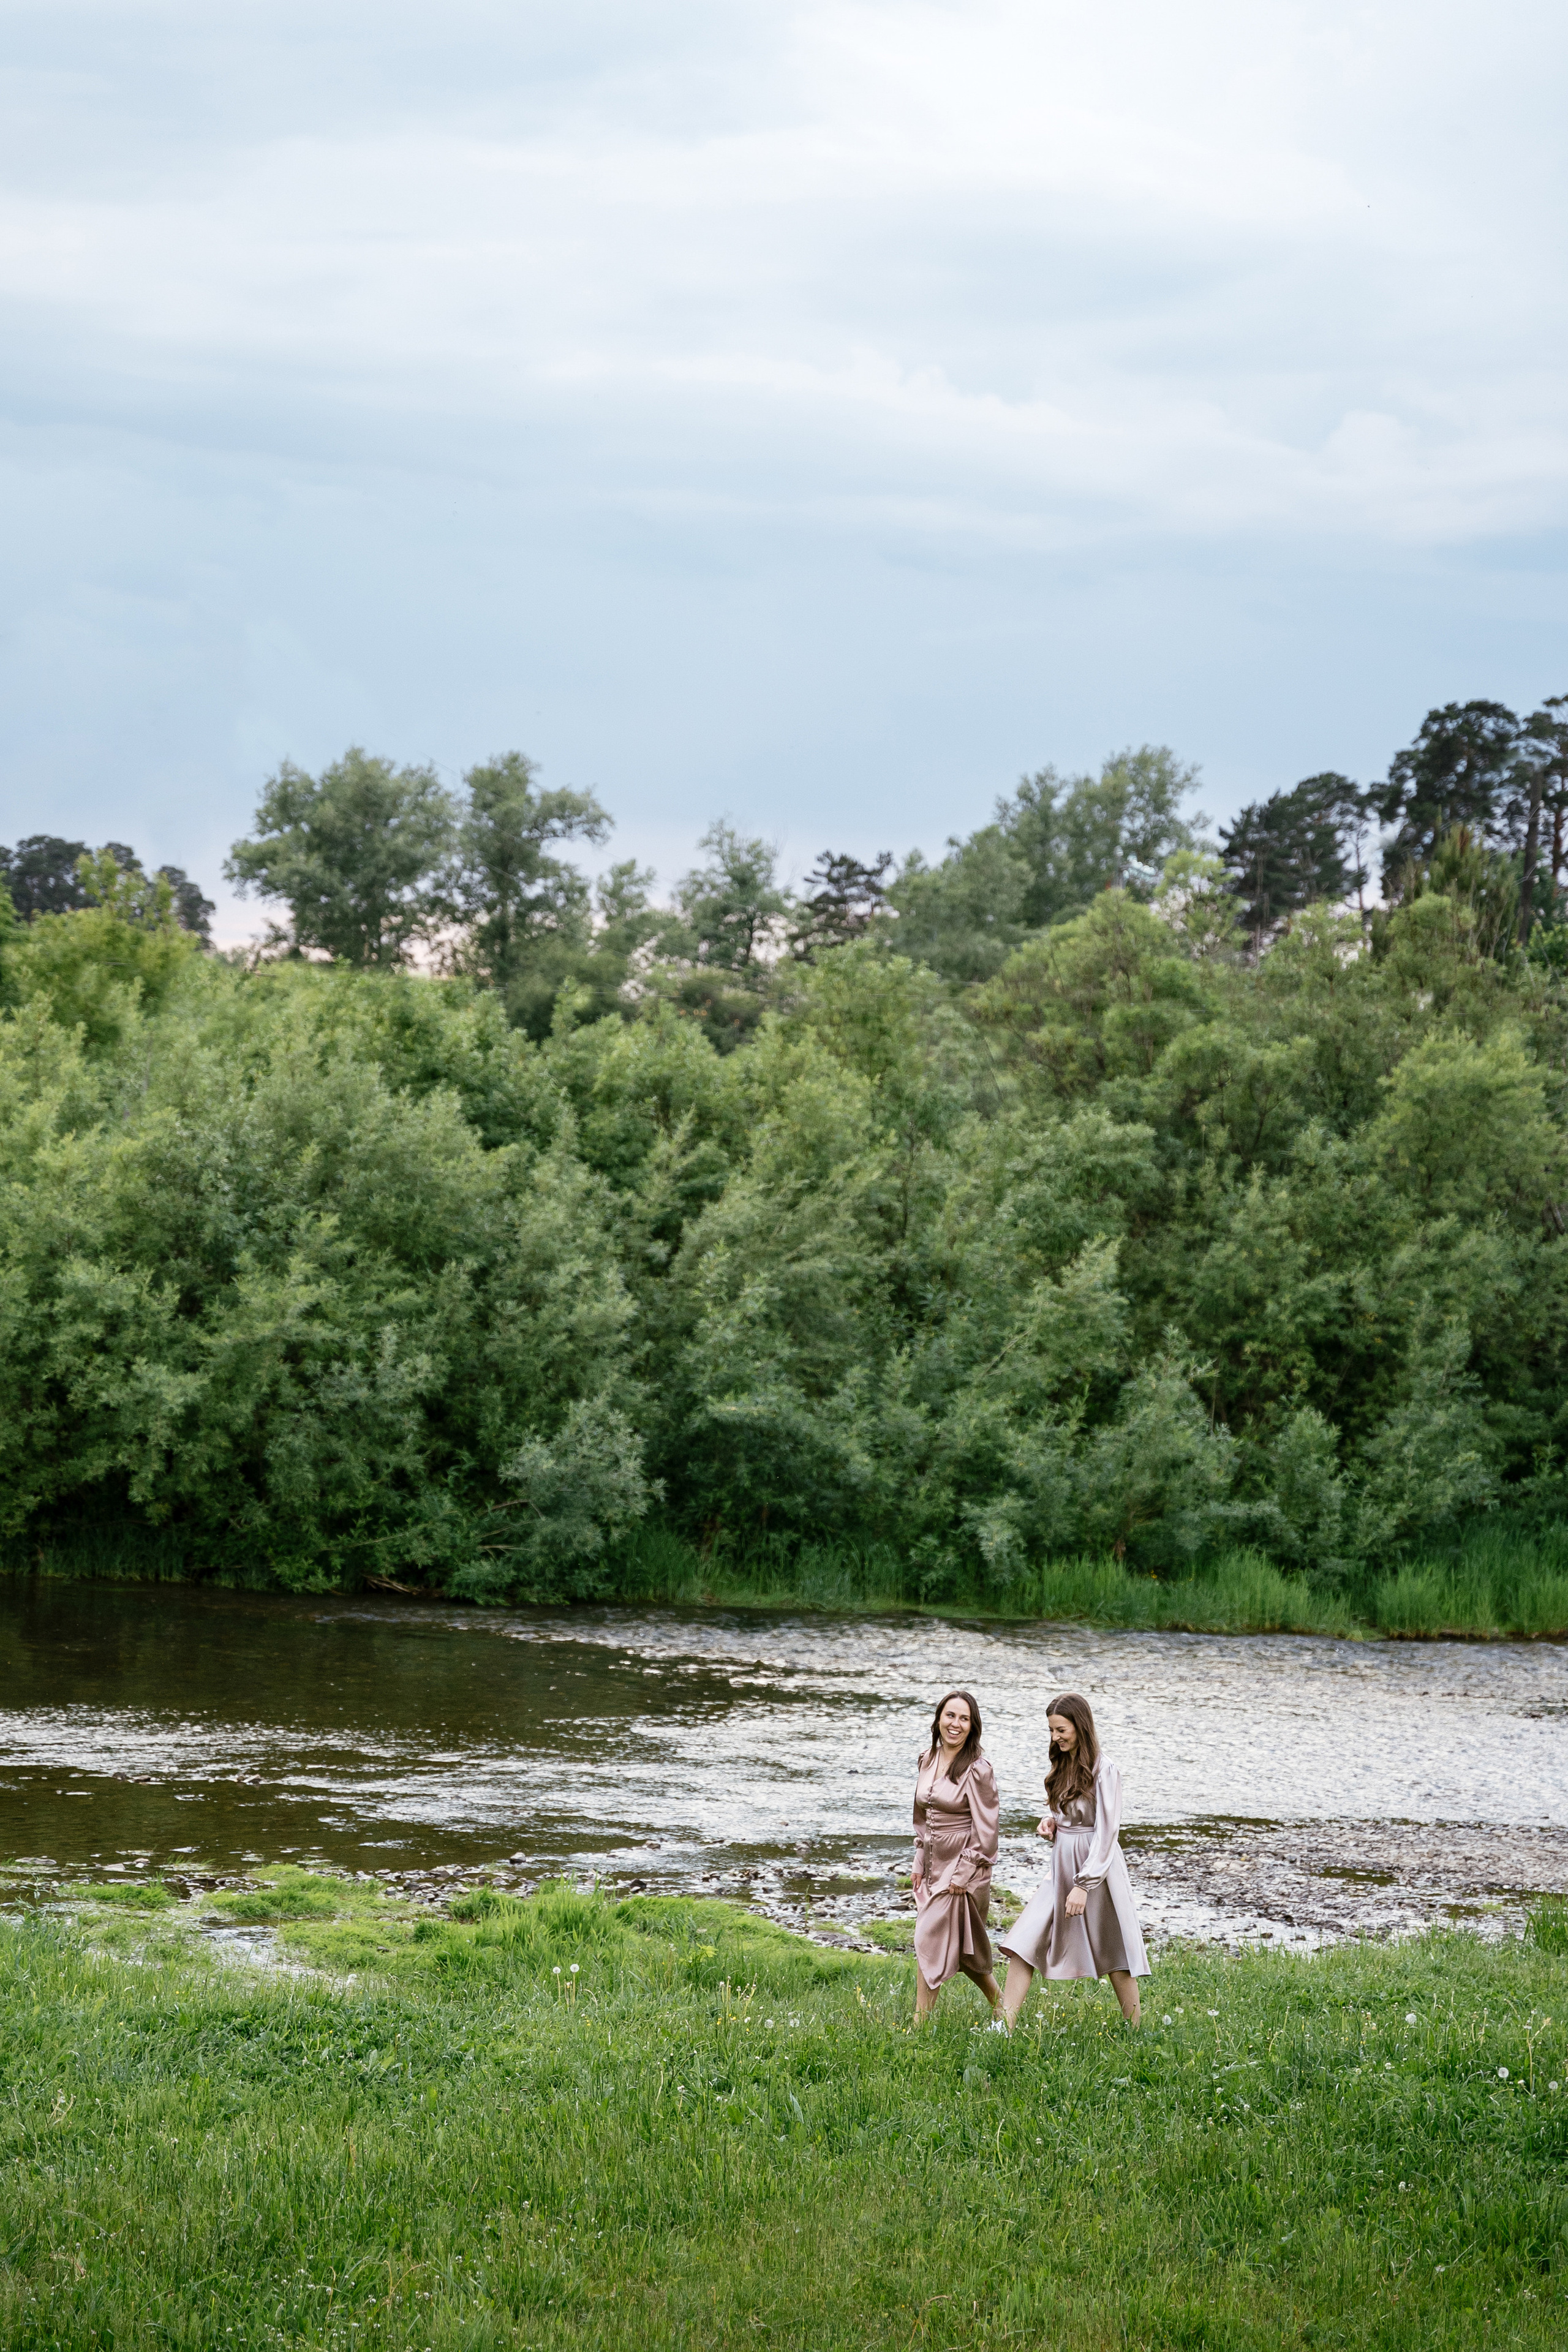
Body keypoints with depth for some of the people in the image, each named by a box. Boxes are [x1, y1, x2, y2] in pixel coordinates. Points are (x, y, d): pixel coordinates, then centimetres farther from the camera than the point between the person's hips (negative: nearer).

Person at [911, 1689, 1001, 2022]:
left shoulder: (977, 1770, -14)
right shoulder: (928, 1760, 8)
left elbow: (985, 1828, -14)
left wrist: (963, 1875, -15)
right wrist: (920, 1862, 14)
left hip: (964, 1868, -7)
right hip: (934, 1865, 7)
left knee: (929, 1941, -10)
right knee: (961, 1946, 12)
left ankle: (920, 2023, -4)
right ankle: (999, 2006, 27)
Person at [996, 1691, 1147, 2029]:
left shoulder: (1103, 1771, -16)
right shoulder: (1063, 1766, 8)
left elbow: (1106, 1835, -18)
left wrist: (1083, 1885, -21)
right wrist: (1050, 1821, 2)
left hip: (1096, 1870, -7)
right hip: (1061, 1868, 8)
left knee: (1112, 1953, 4)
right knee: (1023, 1942, -3)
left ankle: (1135, 2029, 18)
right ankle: (1005, 2029, -4)